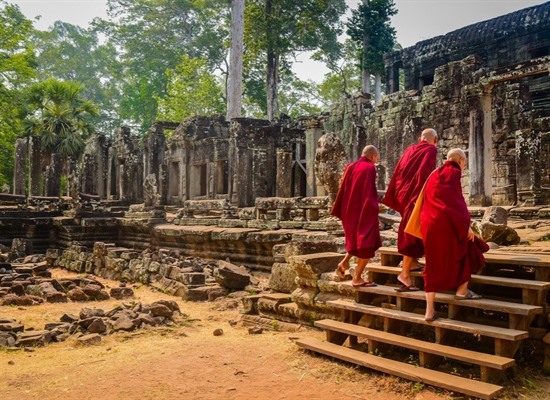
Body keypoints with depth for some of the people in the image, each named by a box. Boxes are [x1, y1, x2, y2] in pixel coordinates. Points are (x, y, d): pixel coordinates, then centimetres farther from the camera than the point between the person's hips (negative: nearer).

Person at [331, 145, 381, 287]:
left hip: (349, 211, 7)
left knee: (356, 238, 26)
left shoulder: (350, 167, 8)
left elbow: (342, 190, 11)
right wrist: (373, 210, -13)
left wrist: (341, 212, 16)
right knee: (367, 243, 4)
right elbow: (370, 192, -19)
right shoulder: (369, 168, -12)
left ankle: (344, 262, 8)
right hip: (364, 212, -7)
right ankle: (357, 278, 5)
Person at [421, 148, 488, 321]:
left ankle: (430, 310, 1)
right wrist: (466, 224, -11)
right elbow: (457, 199, -11)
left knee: (434, 265, 7)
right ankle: (462, 289, 18)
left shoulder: (435, 174, 21)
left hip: (429, 223, 7)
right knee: (468, 248, 19)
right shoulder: (454, 172, -1)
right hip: (447, 222, -7)